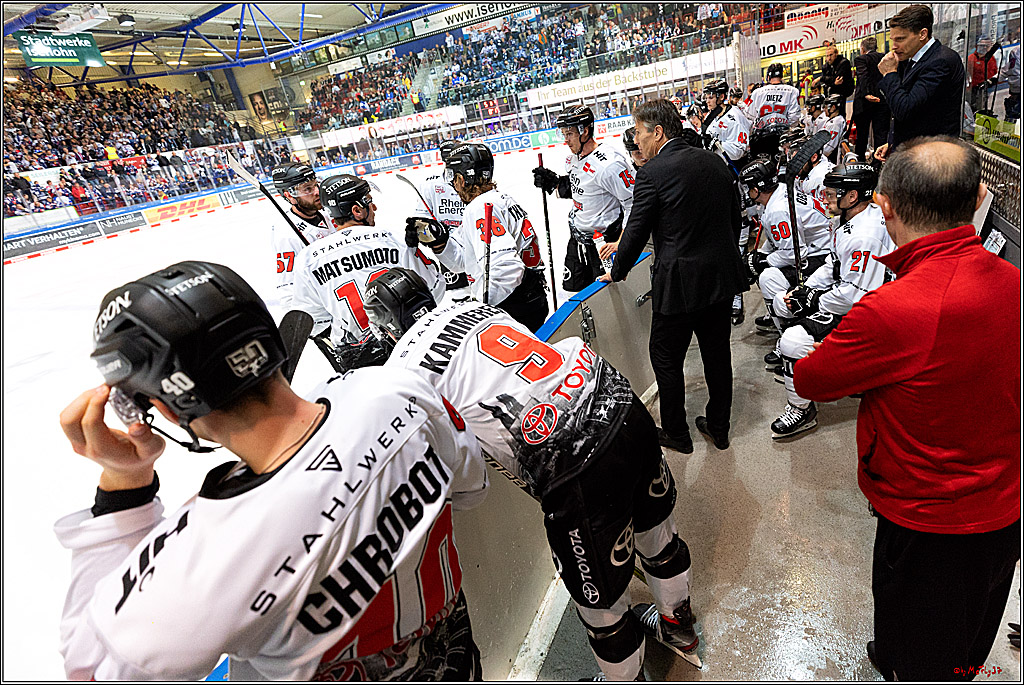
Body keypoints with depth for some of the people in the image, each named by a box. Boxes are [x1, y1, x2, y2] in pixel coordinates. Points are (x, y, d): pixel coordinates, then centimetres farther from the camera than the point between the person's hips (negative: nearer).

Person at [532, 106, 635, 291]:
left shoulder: (608, 164, -25)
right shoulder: (574, 158, 3)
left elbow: (634, 203, -23)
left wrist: (621, 243, -24)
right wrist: (553, 182, 2)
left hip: (604, 241, -9)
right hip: (577, 237, 9)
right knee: (573, 287, 17)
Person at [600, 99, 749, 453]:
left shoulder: (652, 172, -14)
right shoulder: (715, 161, 6)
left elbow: (636, 231, -10)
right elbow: (735, 219, 13)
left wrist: (617, 272, 6)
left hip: (679, 283, -7)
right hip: (722, 277, 7)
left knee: (666, 360, 11)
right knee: (717, 354, 18)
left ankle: (676, 434, 26)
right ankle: (719, 427, 35)